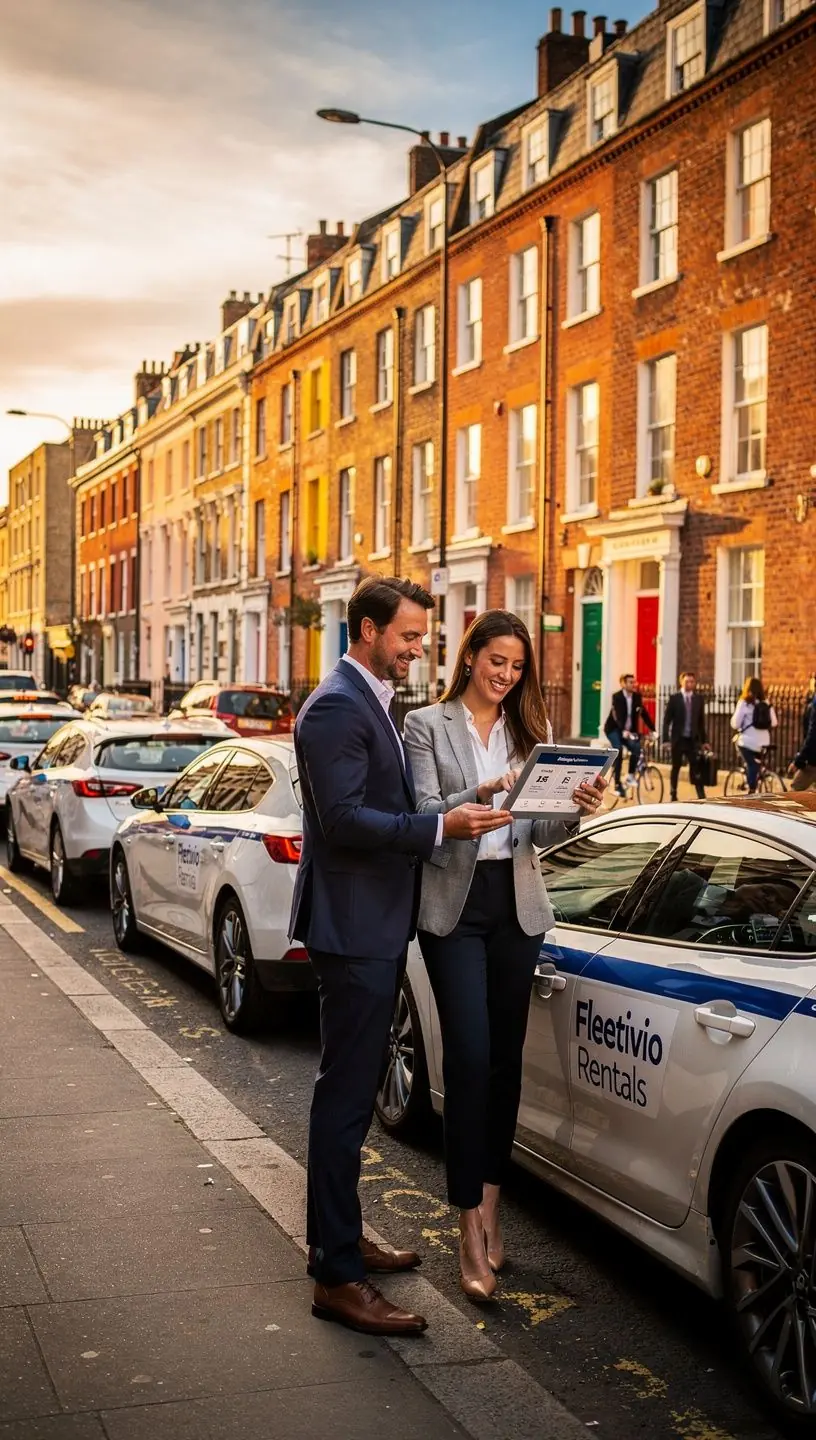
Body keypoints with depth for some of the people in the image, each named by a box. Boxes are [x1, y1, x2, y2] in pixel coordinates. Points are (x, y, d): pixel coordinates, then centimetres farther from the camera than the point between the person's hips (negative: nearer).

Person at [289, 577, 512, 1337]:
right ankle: (338, 1278, 2)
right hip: (352, 930, -11)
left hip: (375, 927, 11)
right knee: (346, 1095, -6)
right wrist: (440, 828, -28)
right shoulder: (336, 707, -17)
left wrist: (454, 811, 9)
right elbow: (343, 819, -25)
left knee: (351, 1089, 19)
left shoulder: (371, 703, 15)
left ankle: (337, 1238, 32)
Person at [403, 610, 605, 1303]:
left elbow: (539, 831, 6)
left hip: (518, 906, 4)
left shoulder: (529, 730, 11)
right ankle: (472, 1231, -4)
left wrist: (576, 809, -15)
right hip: (455, 905, -4)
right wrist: (479, 796, -27)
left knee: (506, 1057, 8)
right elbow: (423, 815, -9)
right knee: (471, 1059, -9)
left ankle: (491, 1201, 21)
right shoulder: (427, 725, 0)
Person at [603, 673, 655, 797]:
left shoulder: (637, 696, -3)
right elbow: (618, 716, -31)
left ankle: (631, 776, 1)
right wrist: (624, 731, -46)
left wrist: (652, 729, -13)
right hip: (614, 729, -5)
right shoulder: (617, 697, -18)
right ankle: (617, 784, -21)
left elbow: (644, 713, -2)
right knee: (619, 750, -26)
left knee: (636, 748, -19)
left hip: (629, 730, 5)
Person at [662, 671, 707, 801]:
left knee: (696, 768, -5)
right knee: (676, 768, 8)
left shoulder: (699, 699, 6)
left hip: (693, 739, 1)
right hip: (678, 739, -1)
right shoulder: (675, 698, -3)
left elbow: (701, 721, 10)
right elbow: (667, 720, -4)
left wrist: (703, 740, 8)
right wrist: (666, 739, -11)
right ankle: (673, 795, 17)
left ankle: (701, 796, -5)